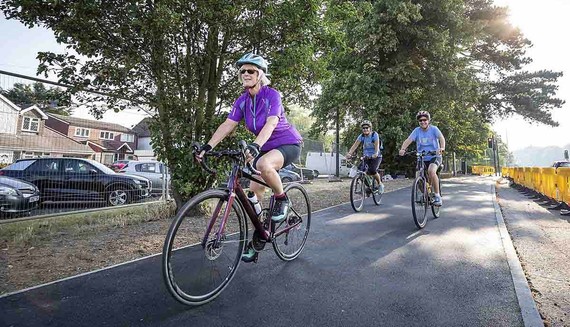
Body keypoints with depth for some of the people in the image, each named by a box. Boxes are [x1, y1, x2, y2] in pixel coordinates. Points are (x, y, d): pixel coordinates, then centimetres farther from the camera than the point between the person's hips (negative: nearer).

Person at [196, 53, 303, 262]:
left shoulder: (272, 95, -17)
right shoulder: (242, 101, 0)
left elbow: (271, 123, -33)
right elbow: (228, 125, -9)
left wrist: (255, 145, -49)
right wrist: (208, 146, -22)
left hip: (288, 144, -6)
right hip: (266, 147, 7)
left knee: (264, 165, -39)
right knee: (254, 195, 1)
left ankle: (282, 199, -12)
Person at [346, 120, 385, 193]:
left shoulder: (374, 135, -14)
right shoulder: (361, 136, -3)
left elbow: (377, 145, -28)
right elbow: (355, 145, -15)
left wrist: (375, 154, -48)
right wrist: (349, 153, -32)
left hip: (376, 157, -4)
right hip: (367, 157, 4)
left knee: (372, 170, -27)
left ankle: (380, 184, 0)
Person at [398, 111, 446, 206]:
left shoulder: (433, 129, -7)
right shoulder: (417, 131, -2)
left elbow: (441, 138, -22)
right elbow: (408, 140, -15)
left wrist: (442, 148, -44)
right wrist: (402, 149, -35)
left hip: (434, 157, -3)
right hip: (422, 158, 3)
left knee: (431, 171, -31)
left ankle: (438, 196, -18)